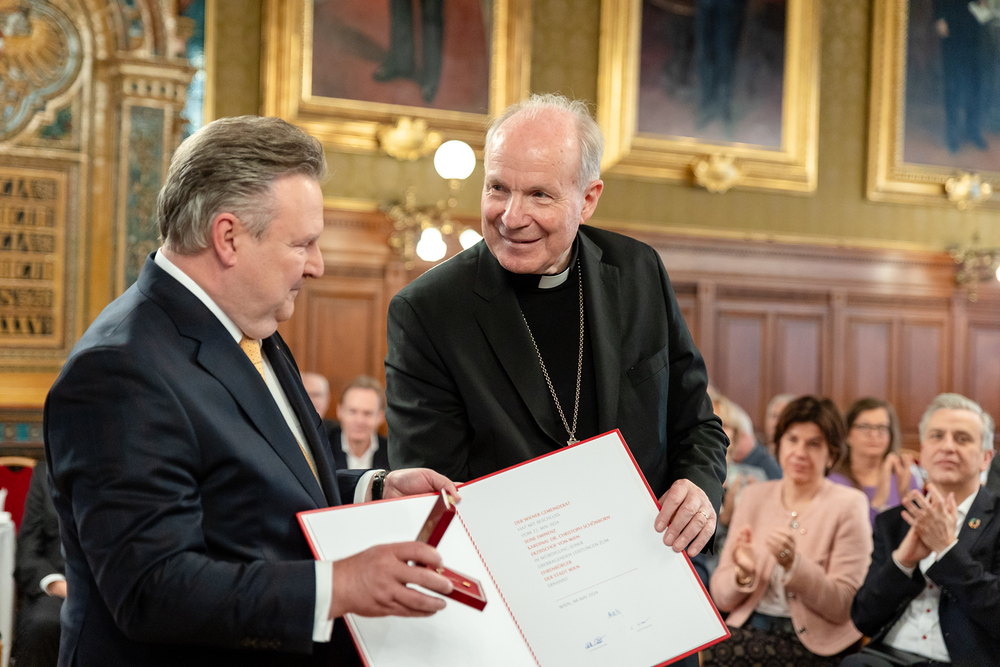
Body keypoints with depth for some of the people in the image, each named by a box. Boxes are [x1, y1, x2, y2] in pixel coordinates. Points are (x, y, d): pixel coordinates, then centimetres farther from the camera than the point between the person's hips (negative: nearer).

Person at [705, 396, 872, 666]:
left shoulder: (848, 505, -1)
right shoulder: (754, 497, 9)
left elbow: (843, 607, -8)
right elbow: (721, 598, 7)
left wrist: (793, 564, -22)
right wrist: (743, 575, -15)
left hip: (812, 642, -4)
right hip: (749, 628, 4)